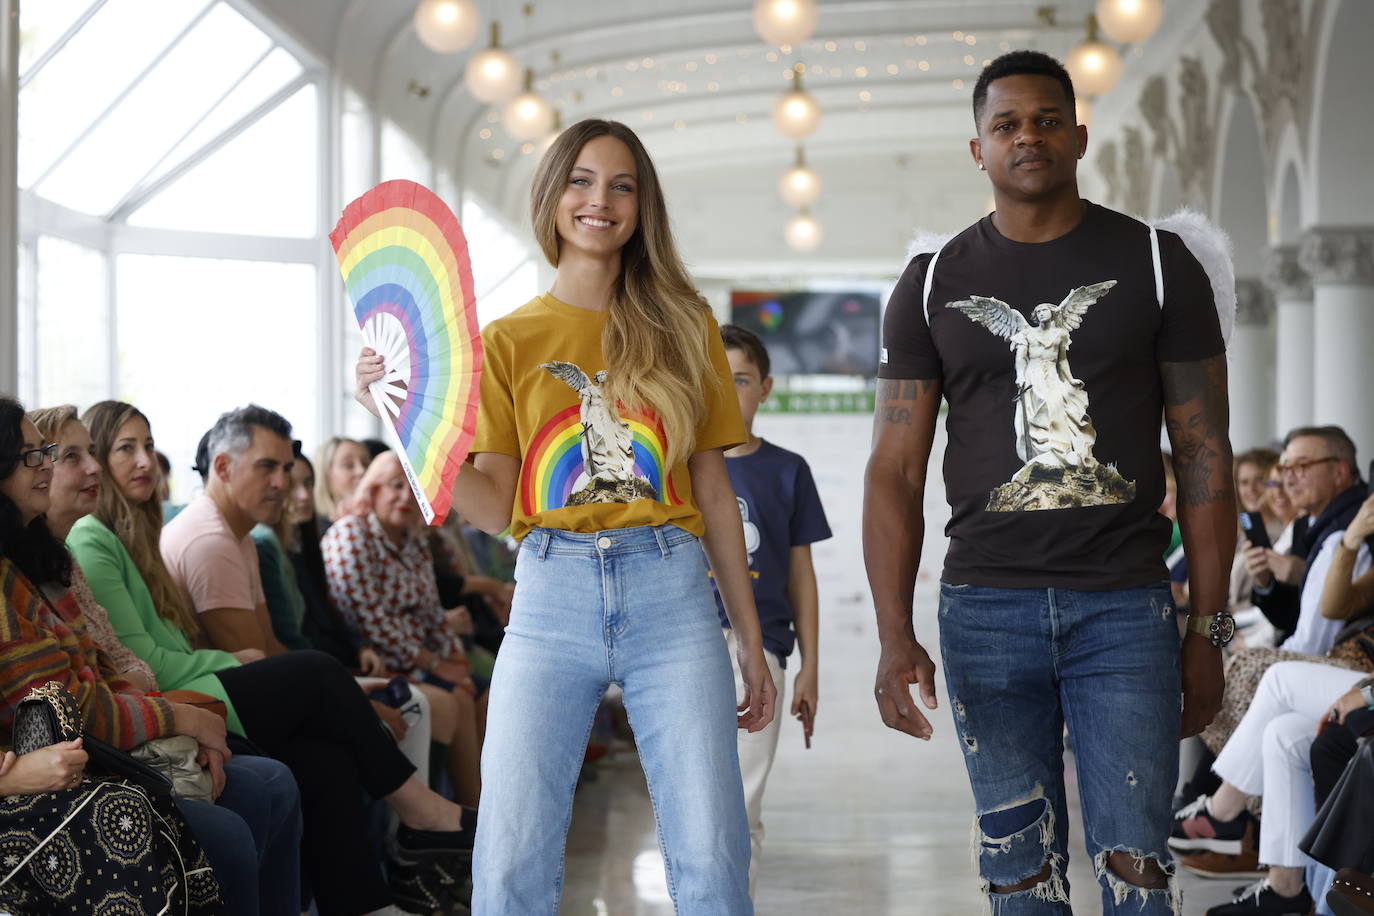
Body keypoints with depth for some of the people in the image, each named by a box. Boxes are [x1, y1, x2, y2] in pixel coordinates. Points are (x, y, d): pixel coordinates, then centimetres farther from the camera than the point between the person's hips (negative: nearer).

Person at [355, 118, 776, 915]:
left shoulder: (682, 326, 11)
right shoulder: (509, 340, 10)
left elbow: (714, 492, 12)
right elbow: (493, 505, 3)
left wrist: (752, 641, 10)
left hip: (670, 592, 0)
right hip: (552, 595, 0)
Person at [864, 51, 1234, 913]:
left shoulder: (1158, 265, 3)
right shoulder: (934, 284, 6)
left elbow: (1205, 455, 3)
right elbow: (896, 469, 4)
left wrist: (1209, 630, -2)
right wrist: (895, 636, -7)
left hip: (1124, 608, -1)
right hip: (986, 608, 2)